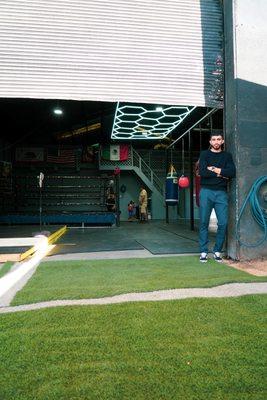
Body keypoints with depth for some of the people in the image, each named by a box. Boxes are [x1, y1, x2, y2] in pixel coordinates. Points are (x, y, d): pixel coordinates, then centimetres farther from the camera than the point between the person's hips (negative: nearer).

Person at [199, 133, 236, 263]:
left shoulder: (227, 156, 13)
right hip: (206, 191, -1)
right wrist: (221, 173, -5)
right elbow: (202, 172, -9)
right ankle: (203, 252, 9)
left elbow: (232, 173, -4)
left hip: (221, 193, 2)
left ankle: (217, 251, 11)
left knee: (223, 223, -3)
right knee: (204, 223, 0)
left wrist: (214, 169, -8)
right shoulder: (204, 154, 7)